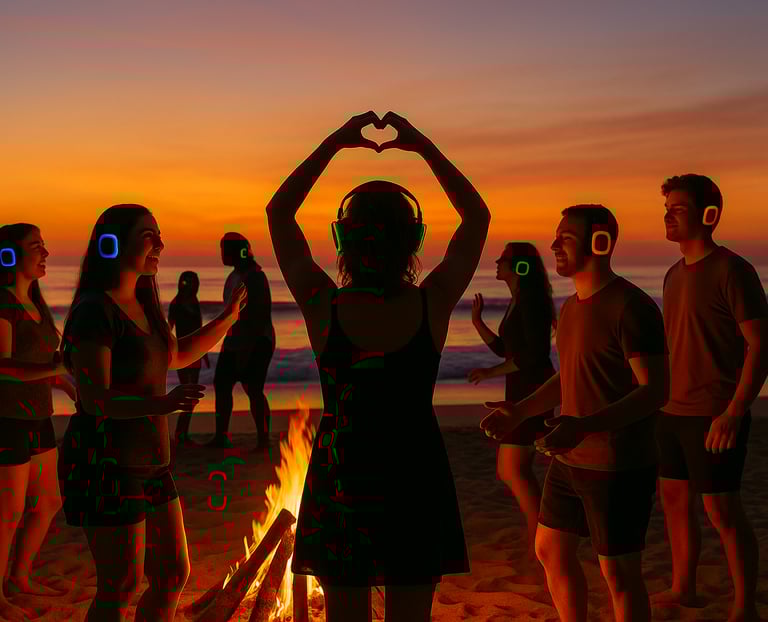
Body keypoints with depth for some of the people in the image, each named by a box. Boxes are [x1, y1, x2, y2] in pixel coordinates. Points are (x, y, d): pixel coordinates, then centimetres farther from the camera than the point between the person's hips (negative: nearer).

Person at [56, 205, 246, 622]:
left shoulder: (140, 306, 10)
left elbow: (176, 356, 27)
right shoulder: (94, 312, -17)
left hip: (145, 464, 9)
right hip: (104, 466, -9)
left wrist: (226, 318, 15)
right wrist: (161, 404, -41)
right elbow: (94, 400, -24)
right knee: (121, 588, -1)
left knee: (174, 576, 13)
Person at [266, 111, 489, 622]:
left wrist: (335, 142, 1)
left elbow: (279, 212, 0)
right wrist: (424, 147, 2)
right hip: (415, 478, 0)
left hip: (341, 482, 0)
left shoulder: (324, 307, -15)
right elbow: (478, 215, 2)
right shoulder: (432, 306, -14)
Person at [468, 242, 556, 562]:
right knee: (508, 470, 13)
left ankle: (539, 540, 0)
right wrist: (477, 322, 10)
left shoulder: (530, 300, -16)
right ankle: (538, 533, 21)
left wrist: (492, 372, -17)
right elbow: (504, 349, 20)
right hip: (521, 392, 10)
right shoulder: (517, 302, 15)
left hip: (533, 391, -10)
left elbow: (535, 354, -22)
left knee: (513, 470, -8)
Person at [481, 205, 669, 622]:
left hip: (619, 466, -9)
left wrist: (584, 426, -34)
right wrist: (518, 412, 7)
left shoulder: (632, 307, -18)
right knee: (550, 551, 17)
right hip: (571, 460, 9)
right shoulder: (572, 307, 10)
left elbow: (657, 389, -22)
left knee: (618, 573, 3)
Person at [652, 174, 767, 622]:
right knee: (674, 498, 13)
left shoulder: (731, 271, -12)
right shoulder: (675, 275, 12)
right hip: (674, 411, 8)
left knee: (722, 509, -3)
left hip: (714, 415, -8)